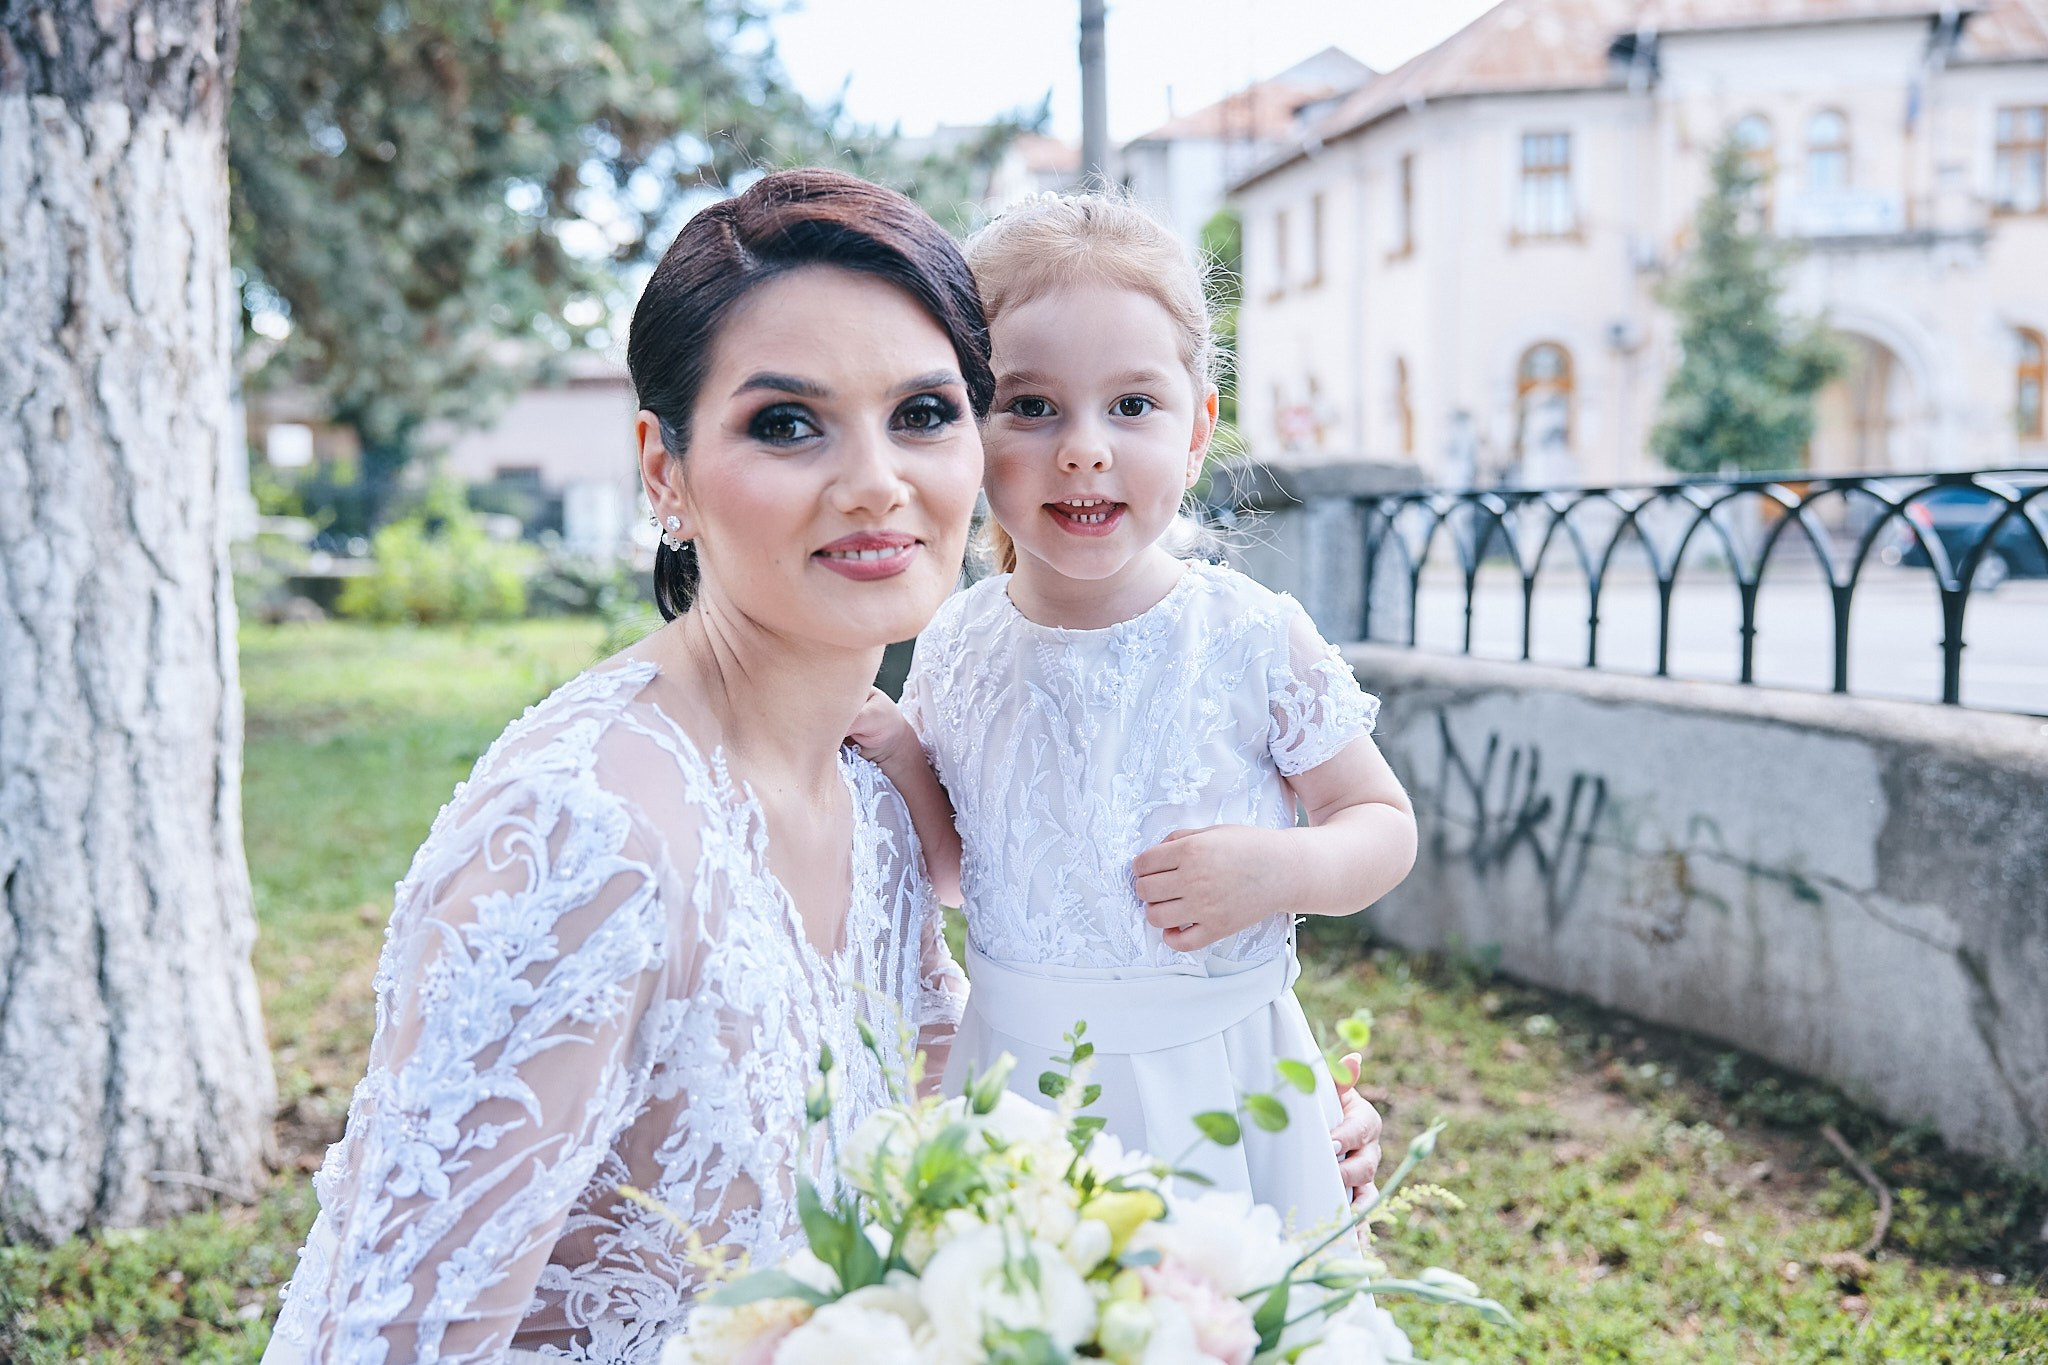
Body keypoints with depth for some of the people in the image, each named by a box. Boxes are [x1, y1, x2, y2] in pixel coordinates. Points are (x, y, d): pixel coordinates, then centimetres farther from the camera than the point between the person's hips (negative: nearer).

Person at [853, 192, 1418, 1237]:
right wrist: (898, 762, -8)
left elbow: (1387, 826, -1)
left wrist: (1282, 869, -20)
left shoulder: (1254, 638, -12)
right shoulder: (956, 645, -3)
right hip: (1015, 1073, 2)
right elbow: (958, 869, 9)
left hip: (1216, 1082, -2)